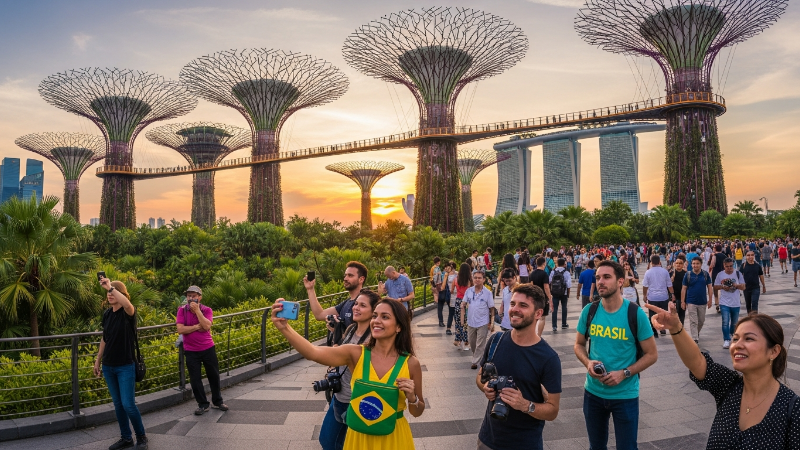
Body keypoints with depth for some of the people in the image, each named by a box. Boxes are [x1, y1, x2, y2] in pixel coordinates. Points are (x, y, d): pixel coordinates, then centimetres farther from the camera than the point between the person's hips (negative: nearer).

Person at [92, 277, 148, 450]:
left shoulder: (128, 312, -13)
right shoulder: (106, 314, 5)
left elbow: (127, 304, -39)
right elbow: (104, 339, 15)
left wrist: (110, 286, -40)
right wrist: (98, 361, 17)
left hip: (126, 366, -6)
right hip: (108, 366, 6)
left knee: (128, 404, -5)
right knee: (118, 404, 12)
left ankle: (141, 436, 15)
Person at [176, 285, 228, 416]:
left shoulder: (207, 310, -6)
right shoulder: (182, 310, -6)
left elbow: (207, 326, -23)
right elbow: (180, 329, -16)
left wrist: (197, 310, -23)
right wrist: (197, 327, -17)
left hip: (208, 348, 1)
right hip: (191, 351, 0)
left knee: (214, 375, 11)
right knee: (195, 379, 4)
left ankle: (217, 402, 28)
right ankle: (203, 405, 20)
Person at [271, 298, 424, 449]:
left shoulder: (411, 364, -12)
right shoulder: (356, 354, -13)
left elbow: (417, 412, 1)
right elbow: (314, 353, -29)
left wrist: (412, 397, -21)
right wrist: (284, 327, -42)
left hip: (393, 437, -1)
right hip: (359, 435, 1)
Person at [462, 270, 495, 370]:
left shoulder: (488, 293, -9)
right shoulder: (468, 291, 0)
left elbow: (491, 309, -5)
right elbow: (463, 305, 6)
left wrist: (492, 323, -6)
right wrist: (463, 317, -4)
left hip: (483, 323, -4)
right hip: (471, 322, 4)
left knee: (480, 345, 1)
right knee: (472, 344, 17)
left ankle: (475, 362, 10)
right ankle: (475, 358, 38)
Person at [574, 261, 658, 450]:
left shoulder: (636, 314, -14)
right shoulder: (589, 311, -5)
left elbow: (652, 354, -7)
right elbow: (579, 344, 8)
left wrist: (624, 373, -19)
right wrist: (588, 362, -13)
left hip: (625, 395, -3)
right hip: (593, 392, 3)